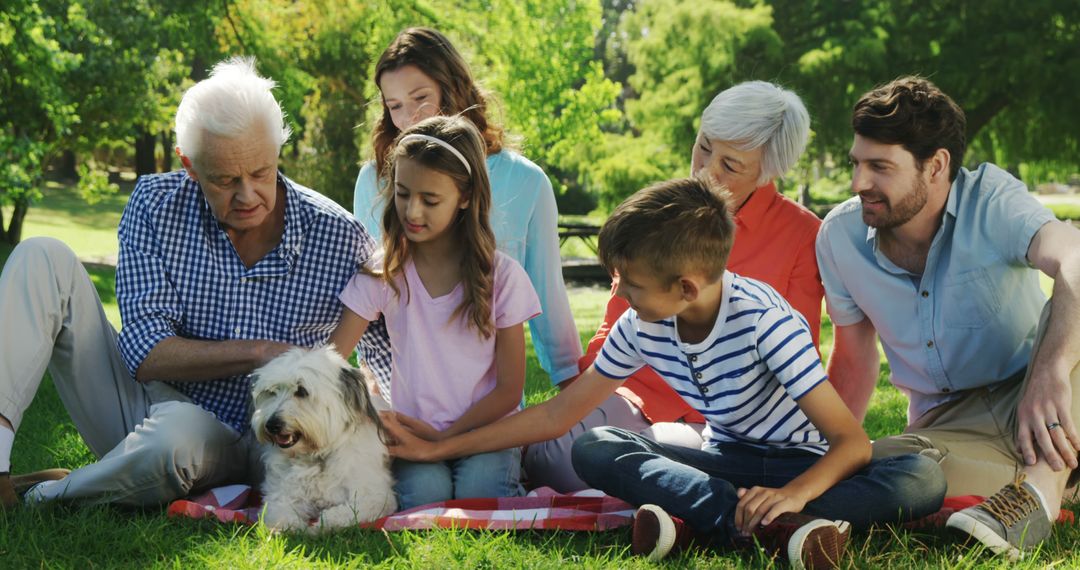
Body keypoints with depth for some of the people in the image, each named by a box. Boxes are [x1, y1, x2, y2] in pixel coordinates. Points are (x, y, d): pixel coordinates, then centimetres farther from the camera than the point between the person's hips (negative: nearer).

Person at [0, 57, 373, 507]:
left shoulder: (338, 238, -9)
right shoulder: (155, 206, -6)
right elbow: (146, 354, -14)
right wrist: (258, 352, -25)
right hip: (138, 408, 3)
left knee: (173, 435, -41)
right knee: (44, 259, -12)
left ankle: (37, 500, -14)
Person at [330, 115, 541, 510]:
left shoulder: (501, 275, -3)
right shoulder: (383, 274, 1)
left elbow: (509, 389, -1)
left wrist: (444, 437, -11)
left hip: (485, 432, -1)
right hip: (412, 433, 1)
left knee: (480, 492, -31)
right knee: (423, 492, -29)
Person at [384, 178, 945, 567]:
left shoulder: (761, 320, -25)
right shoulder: (640, 329, -8)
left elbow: (852, 442, -27)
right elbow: (558, 414, 3)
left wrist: (795, 493, -47)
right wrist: (439, 448, 2)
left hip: (806, 465, -4)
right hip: (729, 460, 5)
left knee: (923, 479, -34)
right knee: (591, 448, -20)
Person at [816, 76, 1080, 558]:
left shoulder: (990, 200, -13)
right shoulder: (839, 237, 0)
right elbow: (855, 360, 11)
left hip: (1028, 404, -2)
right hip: (947, 427, 2)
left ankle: (1038, 490, -41)